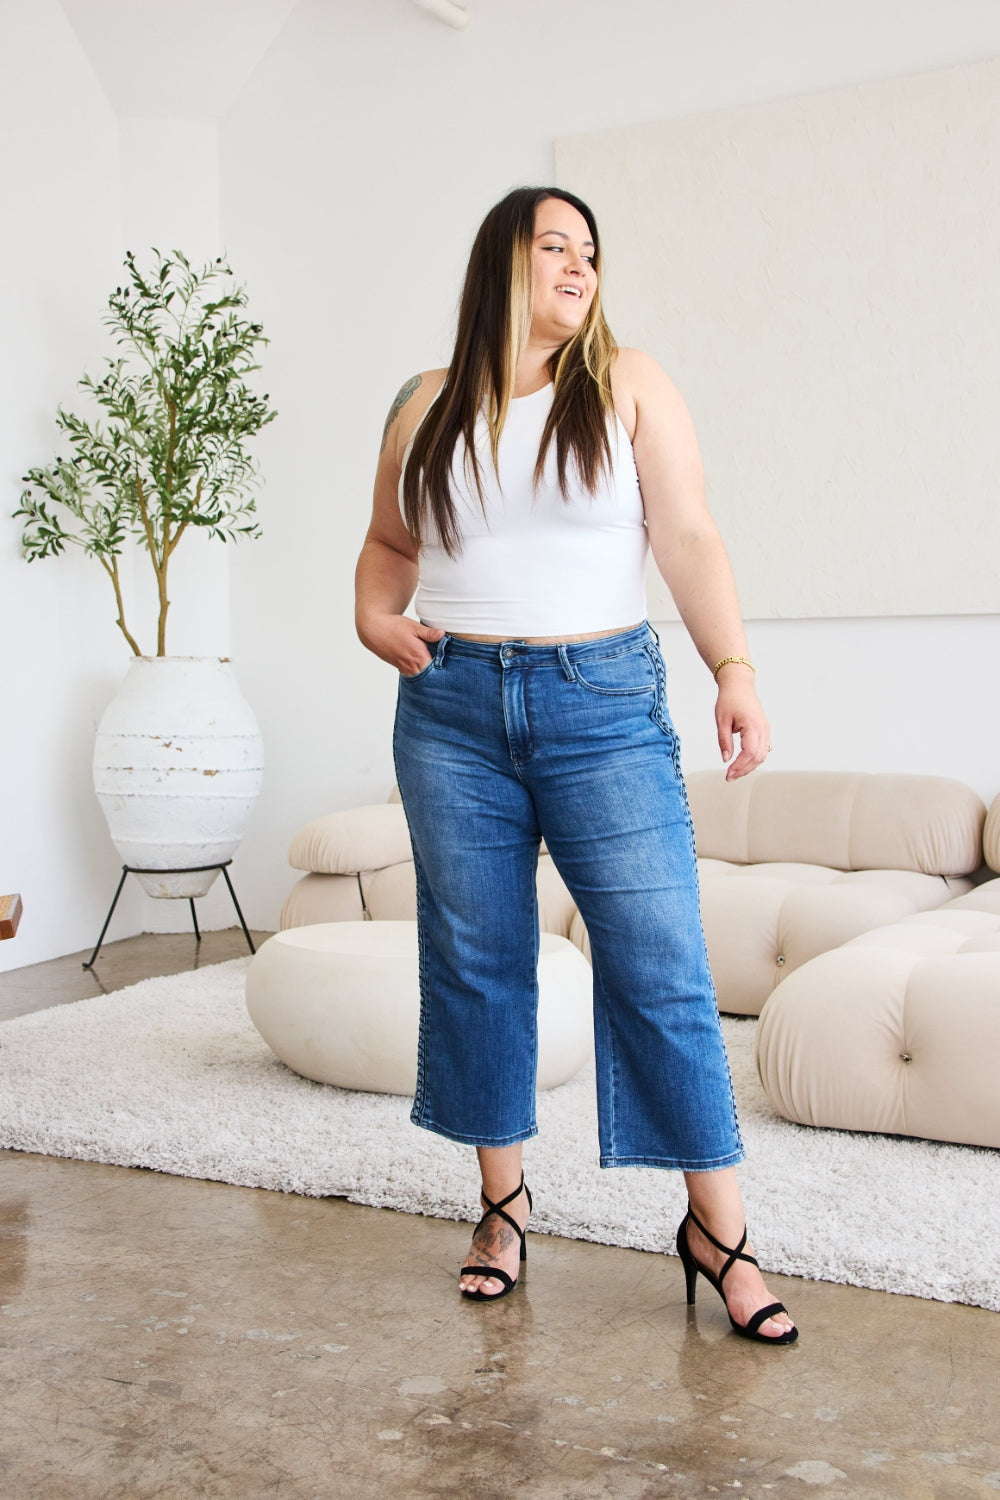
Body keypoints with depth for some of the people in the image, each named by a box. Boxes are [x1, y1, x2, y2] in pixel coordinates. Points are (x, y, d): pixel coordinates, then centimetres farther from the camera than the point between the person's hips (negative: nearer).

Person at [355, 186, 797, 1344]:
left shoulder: (627, 387, 5)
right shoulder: (429, 405, 12)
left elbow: (688, 539, -1)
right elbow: (389, 543, 22)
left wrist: (734, 669, -11)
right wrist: (373, 619, 2)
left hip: (603, 704, -2)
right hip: (452, 710, 3)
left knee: (660, 960, -6)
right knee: (473, 958, 7)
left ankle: (718, 1228, 6)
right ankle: (503, 1200, 24)